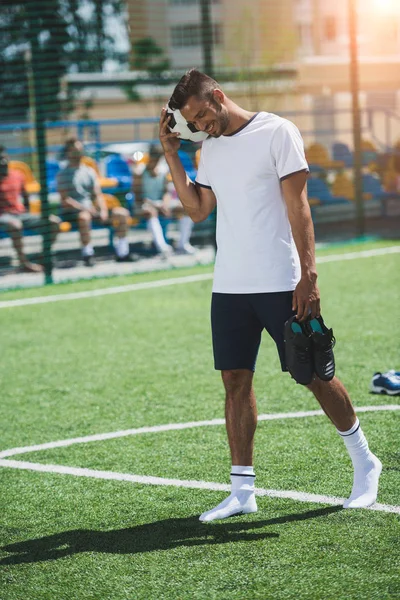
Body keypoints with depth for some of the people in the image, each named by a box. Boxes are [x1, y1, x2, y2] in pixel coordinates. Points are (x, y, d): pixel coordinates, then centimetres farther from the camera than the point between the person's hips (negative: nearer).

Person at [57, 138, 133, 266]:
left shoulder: (89, 171, 15)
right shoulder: (63, 174, -2)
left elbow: (98, 194, 13)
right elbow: (65, 199, -12)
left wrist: (103, 209, -7)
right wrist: (85, 208, -22)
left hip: (90, 209, 6)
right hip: (71, 212, -6)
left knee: (122, 212, -8)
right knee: (84, 216, -41)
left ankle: (122, 253, -8)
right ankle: (87, 255, -33)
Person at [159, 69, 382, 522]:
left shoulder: (276, 132, -6)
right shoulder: (211, 148, 13)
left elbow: (297, 206, -9)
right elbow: (198, 209, 16)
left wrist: (308, 274, -15)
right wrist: (172, 156, 9)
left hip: (281, 284, -6)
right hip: (228, 285, 6)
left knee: (315, 375, 1)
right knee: (235, 381, 3)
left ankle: (363, 463, 19)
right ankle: (242, 489, 8)